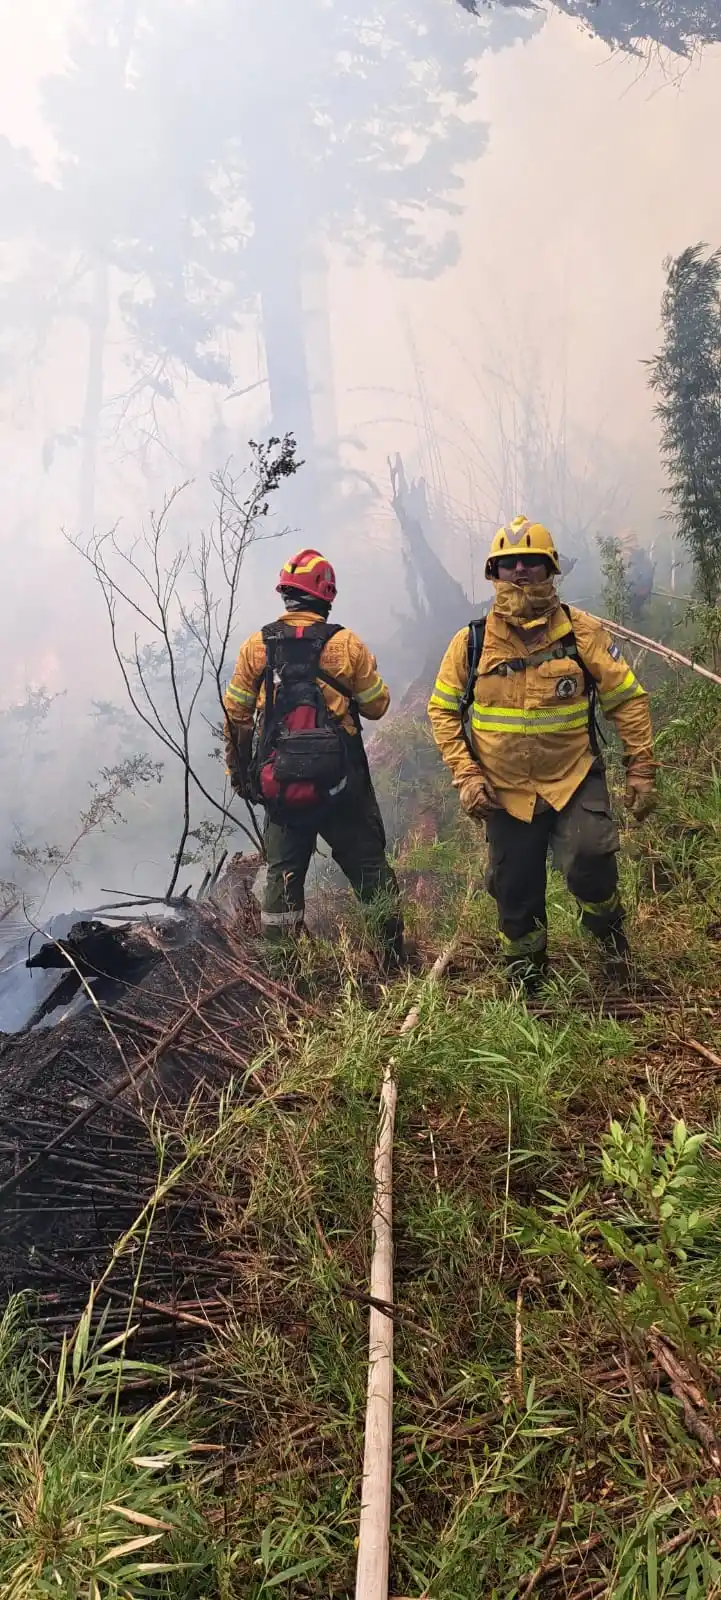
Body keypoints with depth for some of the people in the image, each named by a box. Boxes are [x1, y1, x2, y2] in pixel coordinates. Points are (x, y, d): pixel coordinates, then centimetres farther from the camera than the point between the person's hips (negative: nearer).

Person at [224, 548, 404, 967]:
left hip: (279, 784, 2)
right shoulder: (346, 645, -8)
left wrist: (238, 770, 16)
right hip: (341, 785, -2)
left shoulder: (256, 647, -1)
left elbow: (236, 715, 3)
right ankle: (394, 961, 20)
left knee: (283, 877, 14)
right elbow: (378, 706, -1)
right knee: (371, 870, 12)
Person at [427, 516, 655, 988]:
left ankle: (606, 923, 13)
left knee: (589, 862, -22)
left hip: (575, 781, -1)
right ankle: (526, 972, 37)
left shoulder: (582, 632, -6)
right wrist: (466, 775, -7)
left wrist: (641, 769, -4)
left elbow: (628, 699, -2)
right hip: (505, 791, 2)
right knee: (516, 892, 11)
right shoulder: (472, 642, -5)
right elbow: (443, 710, 3)